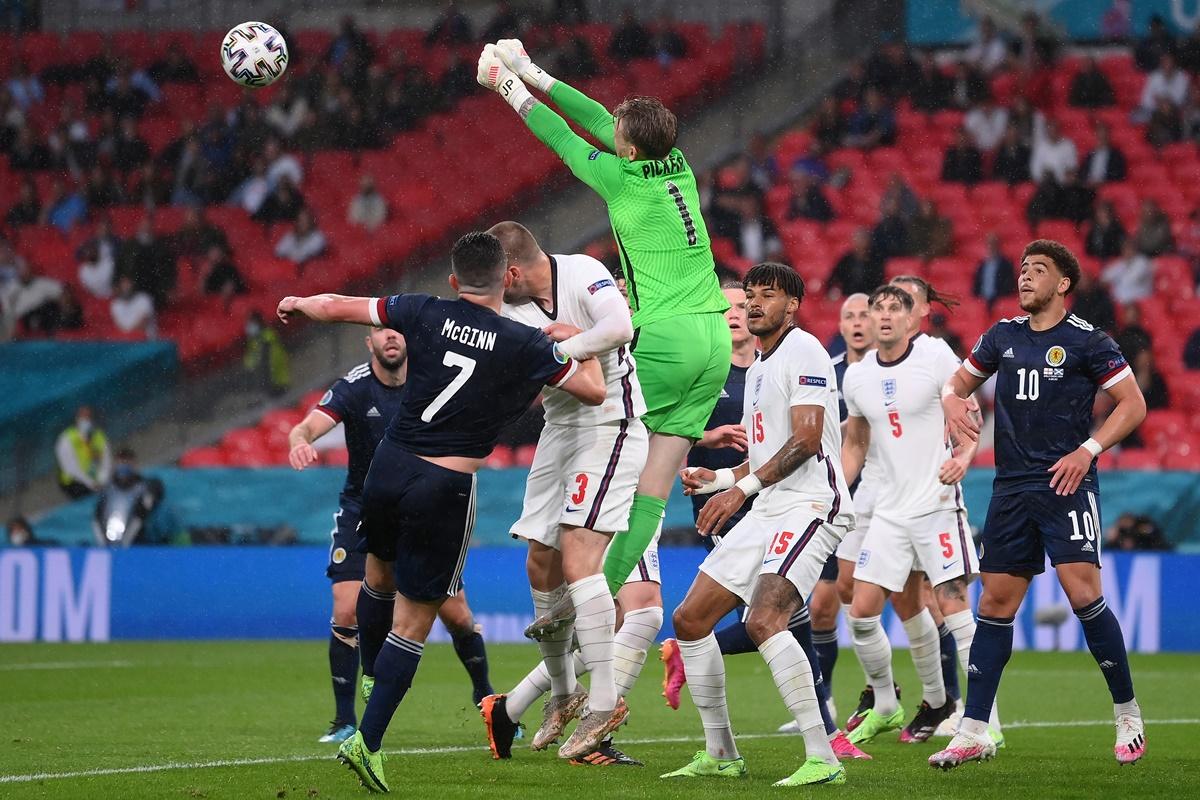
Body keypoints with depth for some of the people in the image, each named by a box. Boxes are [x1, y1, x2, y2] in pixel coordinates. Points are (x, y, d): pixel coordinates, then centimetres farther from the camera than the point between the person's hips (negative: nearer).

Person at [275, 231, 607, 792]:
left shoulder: (426, 314, 1)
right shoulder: (526, 345, -5)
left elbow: (332, 307, 6)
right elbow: (594, 391, 6)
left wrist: (298, 304, 27)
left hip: (390, 466, 3)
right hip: (446, 488, -3)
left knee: (380, 574, 31)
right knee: (413, 621, 3)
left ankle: (368, 680, 44)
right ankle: (367, 741, -2)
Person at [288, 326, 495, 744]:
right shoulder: (354, 387, -16)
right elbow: (309, 426, -31)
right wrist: (299, 441, -55)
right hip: (362, 511, -2)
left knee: (457, 615, 0)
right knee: (346, 614, -15)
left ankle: (485, 695, 25)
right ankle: (345, 721, -2)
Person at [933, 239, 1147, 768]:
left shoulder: (1086, 341, -5)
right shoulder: (1003, 336, 11)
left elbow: (1133, 405, -4)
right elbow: (963, 377, 25)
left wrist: (1088, 450, -15)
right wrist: (952, 399, 1)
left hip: (1066, 484, -5)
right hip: (1011, 488, 5)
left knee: (1083, 593, -16)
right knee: (996, 602, 3)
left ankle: (1129, 719, -1)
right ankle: (972, 734, 5)